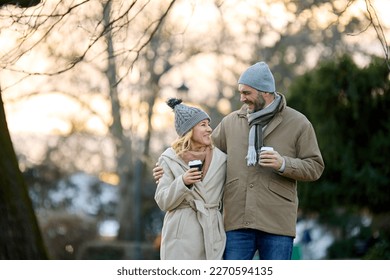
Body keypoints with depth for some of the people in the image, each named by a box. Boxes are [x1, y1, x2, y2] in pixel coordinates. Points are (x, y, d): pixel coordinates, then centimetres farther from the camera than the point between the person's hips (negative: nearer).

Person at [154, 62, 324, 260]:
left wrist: (284, 164, -15)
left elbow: (315, 167, 2)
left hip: (277, 222, -3)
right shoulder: (232, 121, 11)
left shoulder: (297, 123, 2)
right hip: (237, 221, 3)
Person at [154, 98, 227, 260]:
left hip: (212, 234, 2)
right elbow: (163, 202, 0)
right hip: (180, 236, -2)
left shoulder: (220, 158, 7)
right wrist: (183, 182, -17)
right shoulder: (170, 159, 2)